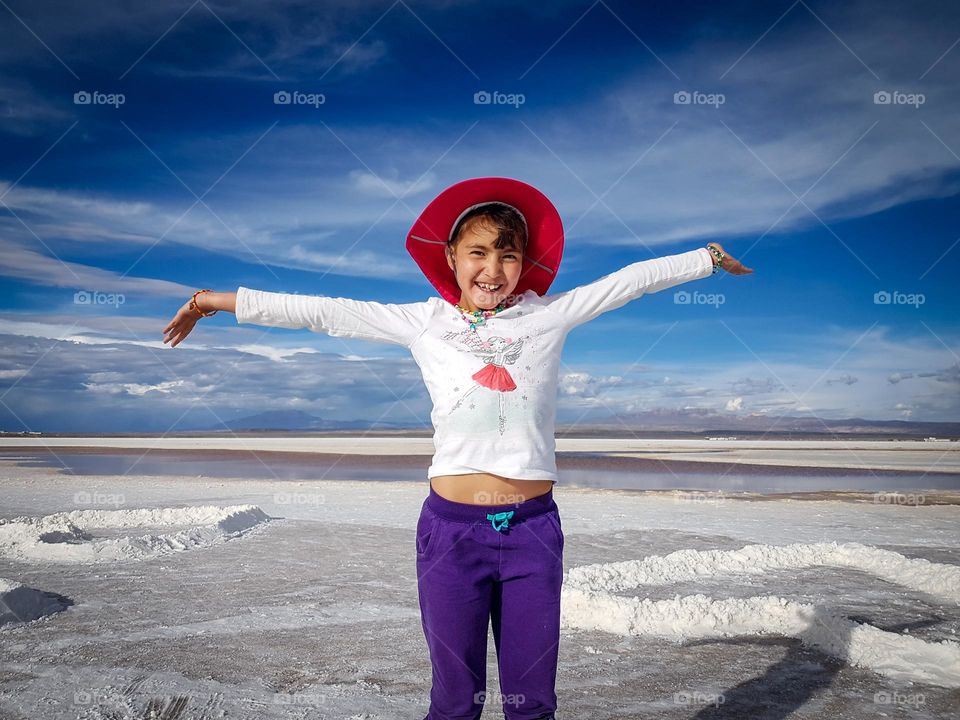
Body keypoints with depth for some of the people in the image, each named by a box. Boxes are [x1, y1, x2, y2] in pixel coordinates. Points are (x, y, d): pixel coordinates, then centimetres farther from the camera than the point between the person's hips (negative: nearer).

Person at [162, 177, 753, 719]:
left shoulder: (549, 315, 4)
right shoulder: (425, 323, 3)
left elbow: (630, 280, 12)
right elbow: (321, 312, 4)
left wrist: (710, 256, 19)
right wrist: (214, 301, 7)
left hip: (533, 528, 1)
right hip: (453, 528, 0)